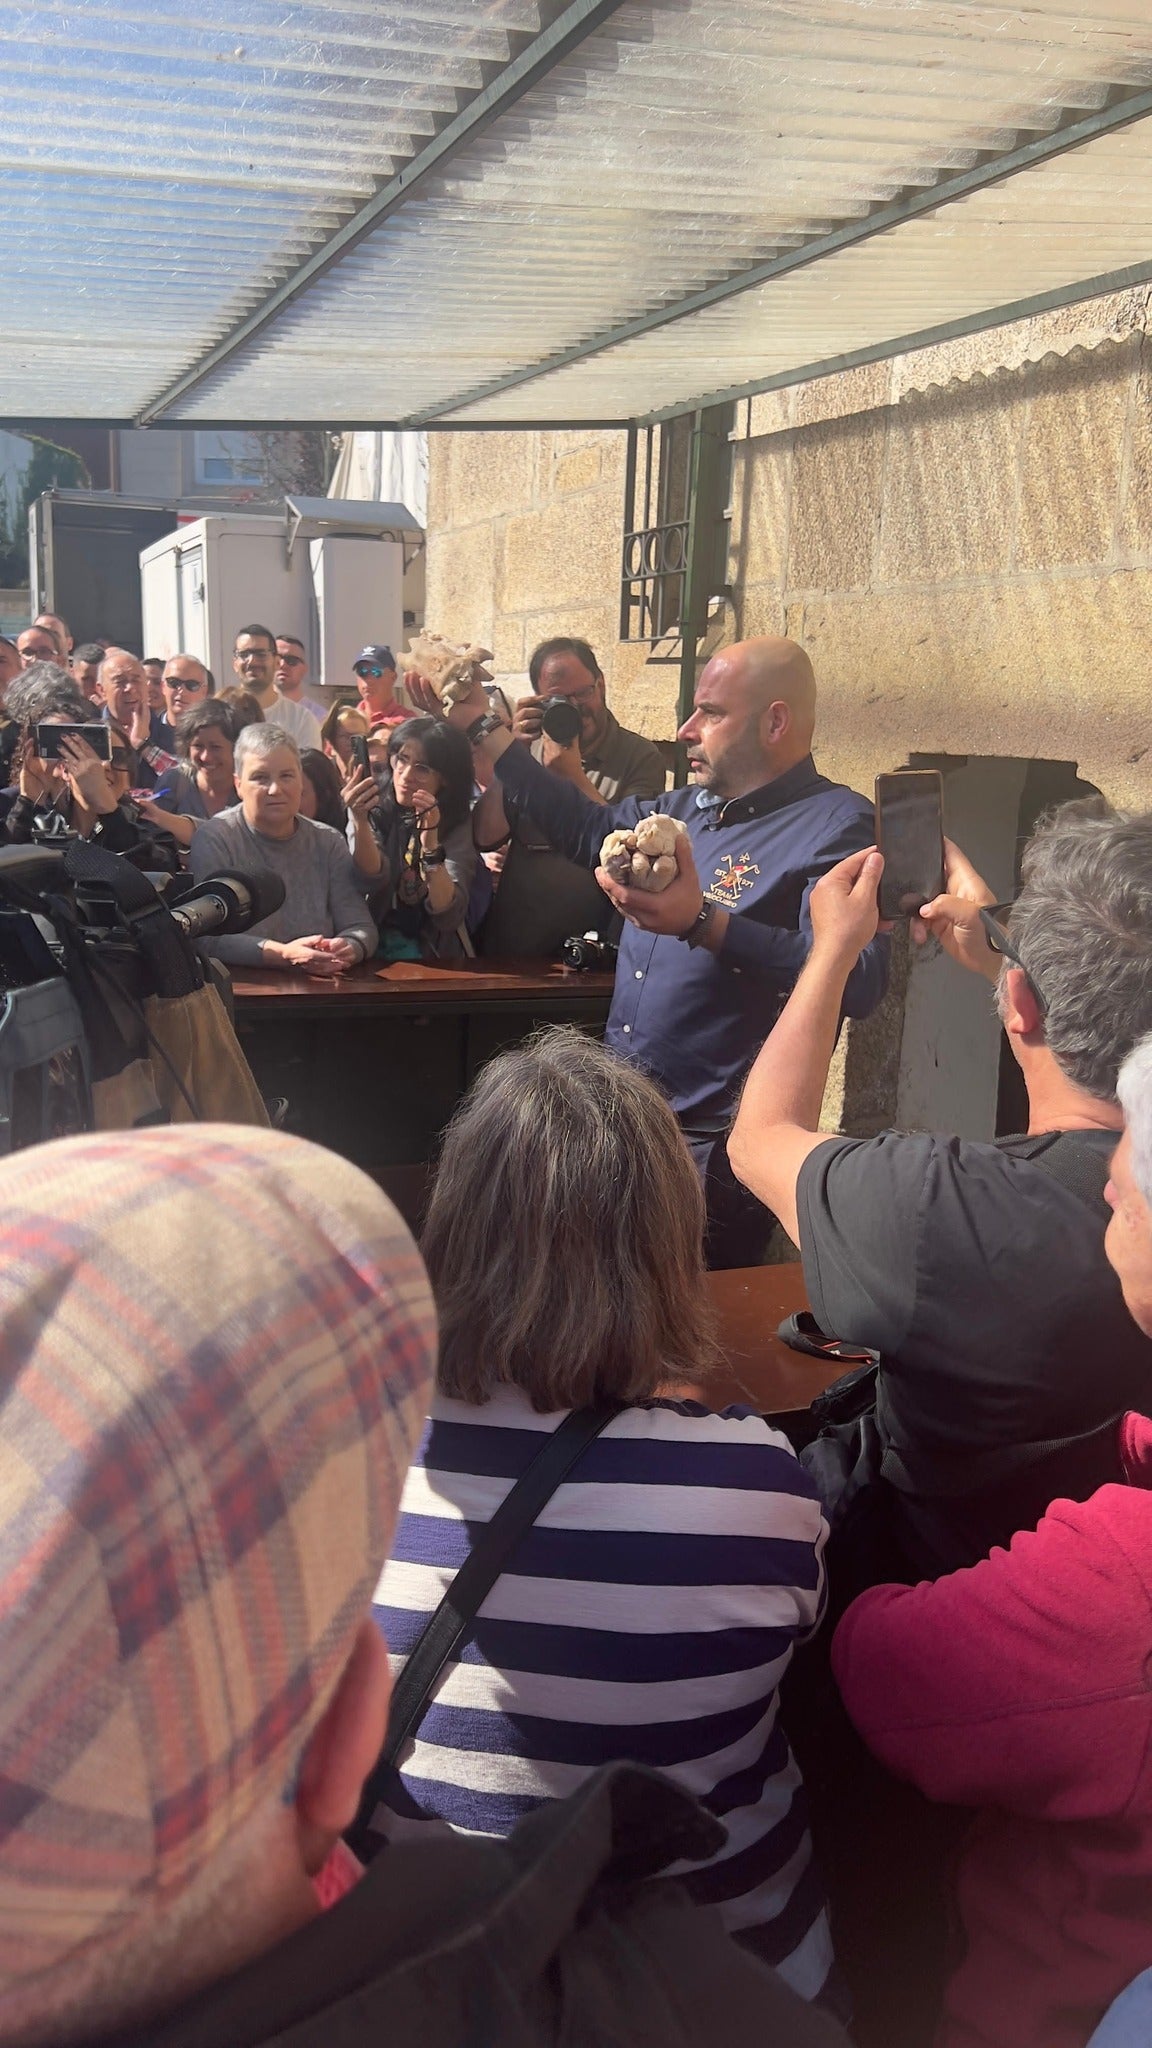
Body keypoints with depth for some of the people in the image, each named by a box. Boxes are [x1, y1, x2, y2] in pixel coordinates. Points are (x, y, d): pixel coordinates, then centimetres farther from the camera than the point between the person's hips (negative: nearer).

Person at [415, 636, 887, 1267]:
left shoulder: (836, 827, -14)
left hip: (714, 1145, -8)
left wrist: (702, 924, -35)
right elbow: (587, 828, 25)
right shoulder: (688, 808, 14)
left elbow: (857, 981, -28)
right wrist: (482, 727, 22)